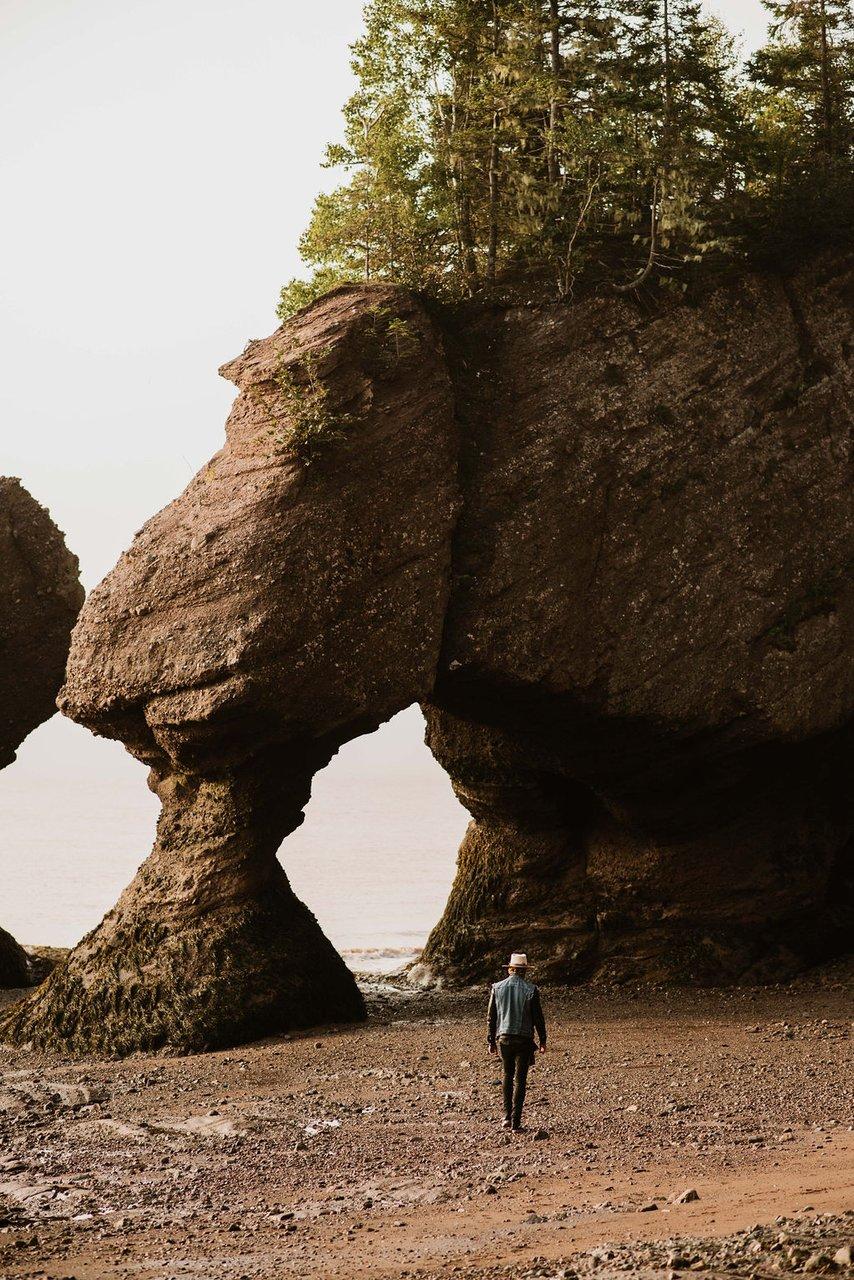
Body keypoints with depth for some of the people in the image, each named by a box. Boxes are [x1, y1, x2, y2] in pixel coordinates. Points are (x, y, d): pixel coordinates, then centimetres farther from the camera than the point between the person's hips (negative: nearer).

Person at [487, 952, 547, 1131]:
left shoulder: (497, 988, 0)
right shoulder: (530, 990, -7)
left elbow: (491, 1017, 4)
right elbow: (538, 1018, -4)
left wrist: (492, 1041, 12)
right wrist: (542, 1041, 6)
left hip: (503, 1038, 2)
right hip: (524, 1039, -2)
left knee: (508, 1075, 20)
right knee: (520, 1079, 3)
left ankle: (507, 1116, 13)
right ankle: (515, 1122, 1)